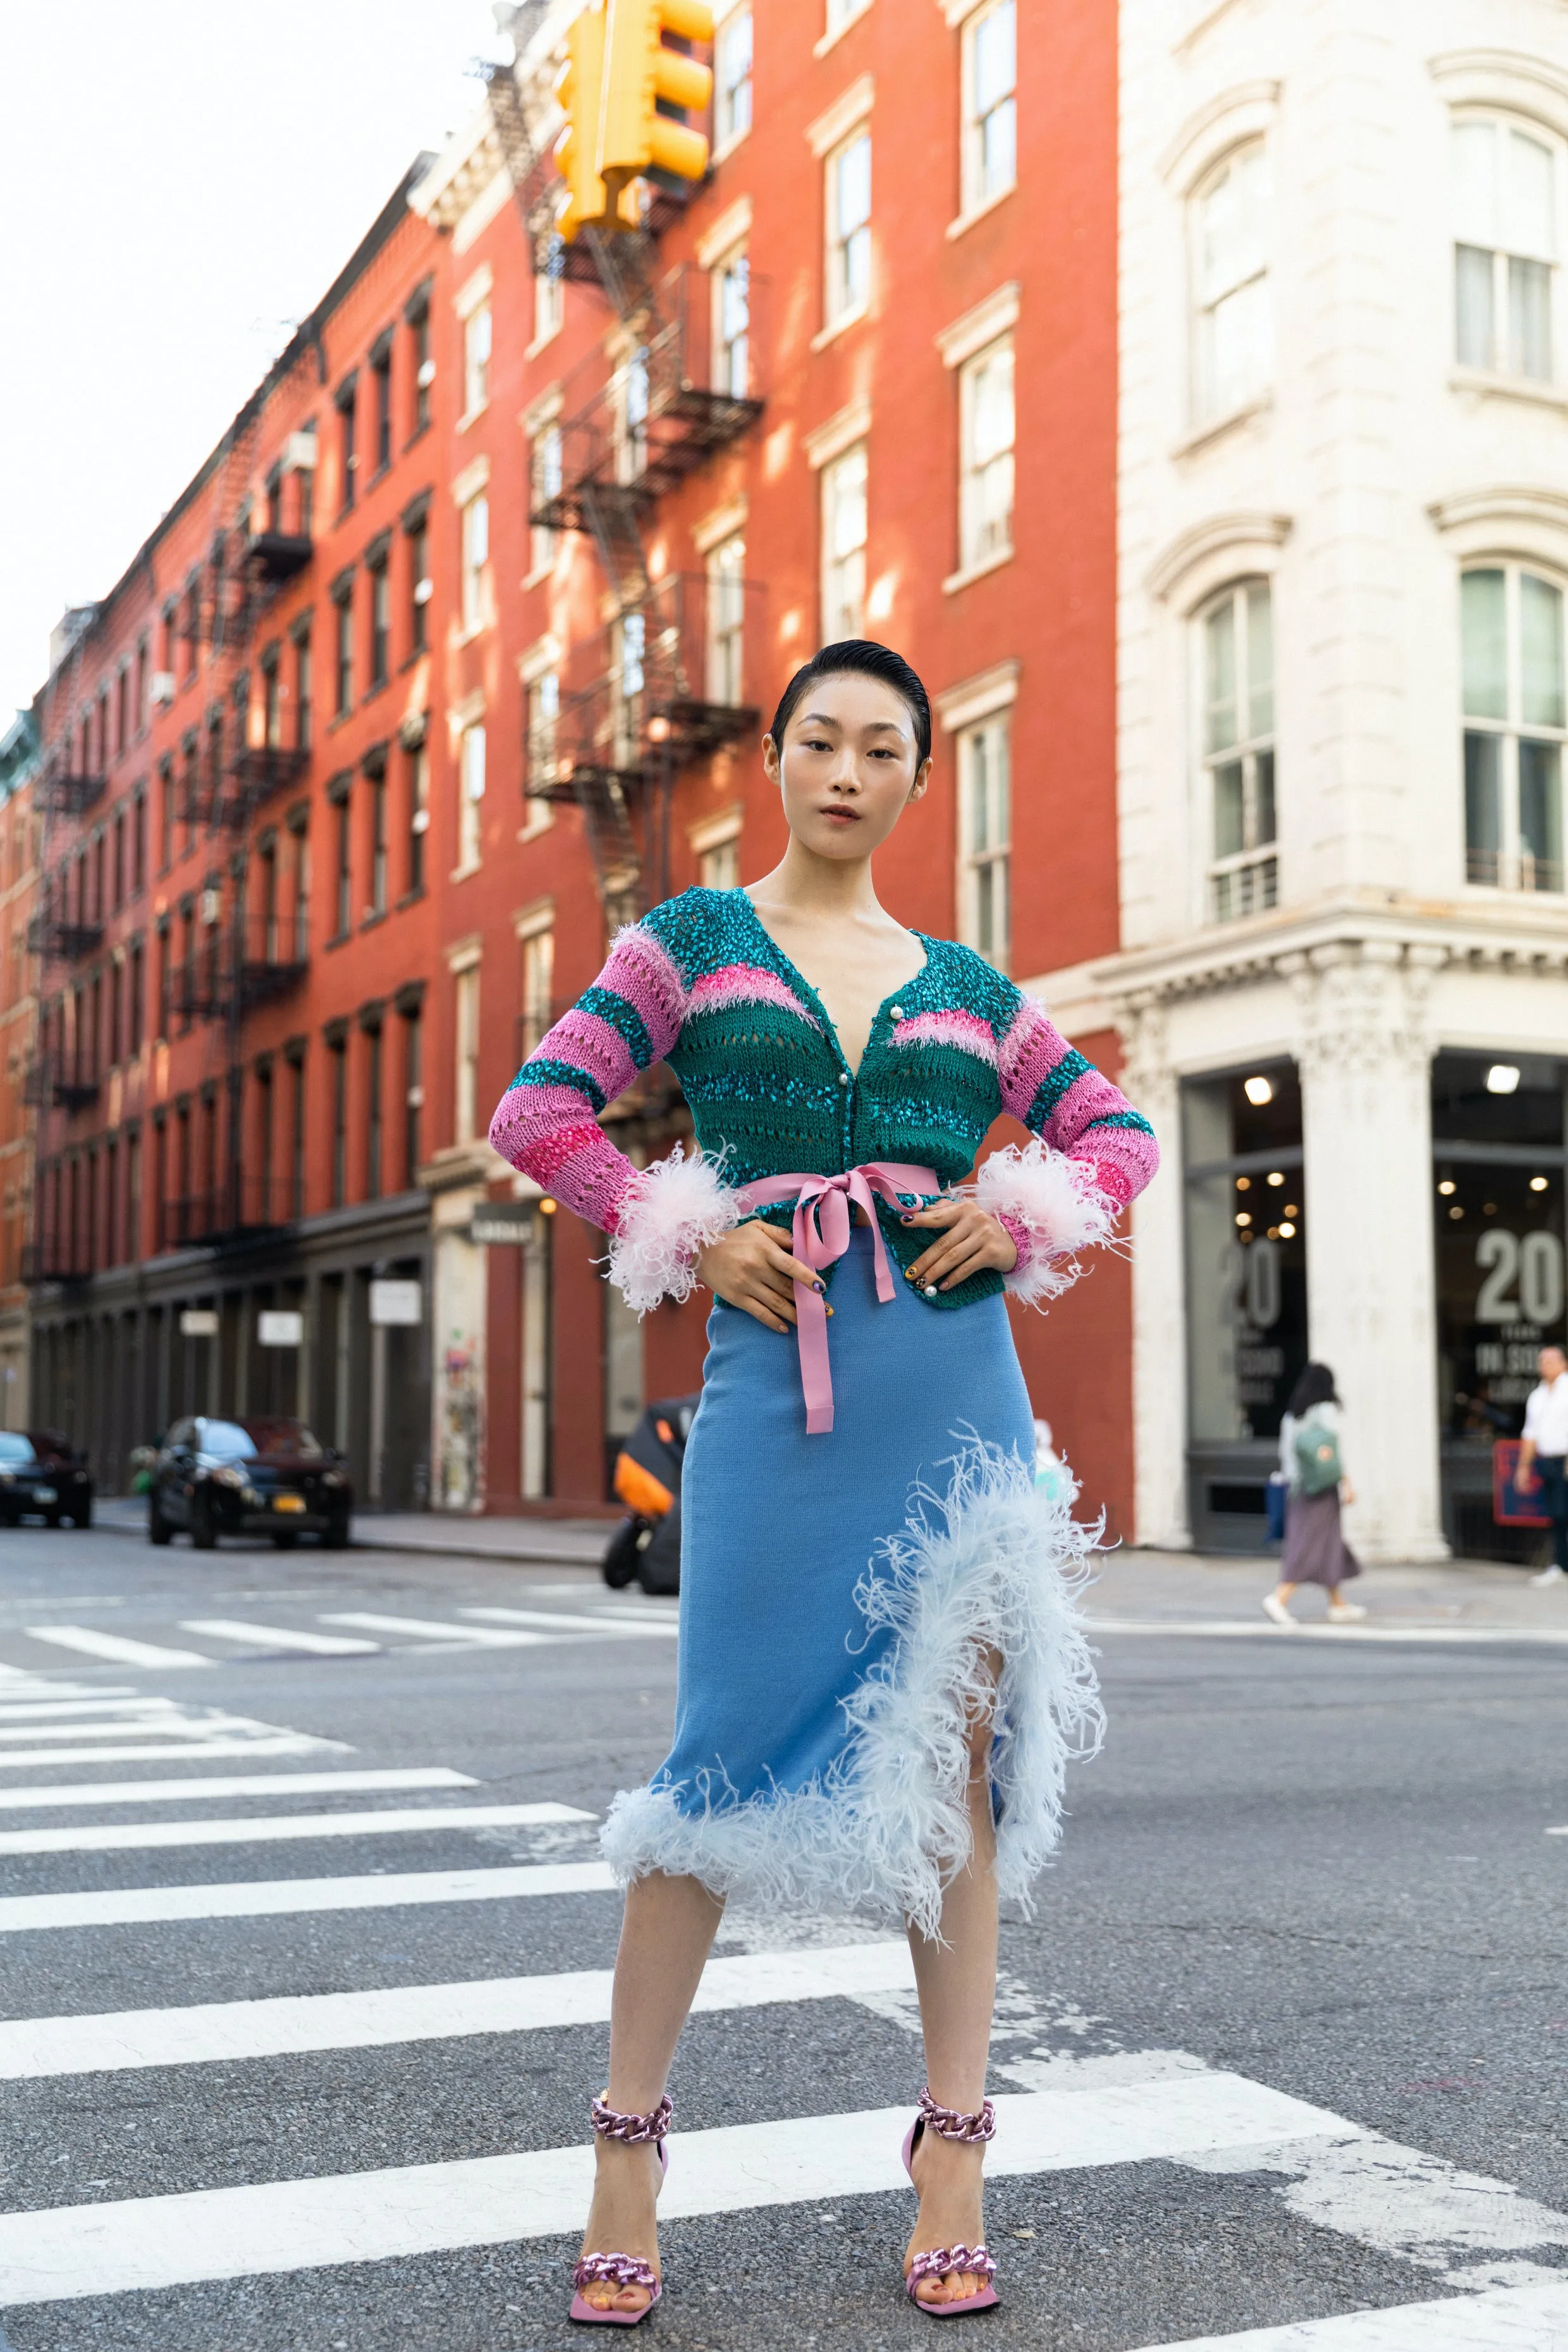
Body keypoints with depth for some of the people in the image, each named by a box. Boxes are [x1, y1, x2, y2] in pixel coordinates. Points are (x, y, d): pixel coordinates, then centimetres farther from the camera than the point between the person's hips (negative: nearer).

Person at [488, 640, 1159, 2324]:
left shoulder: (964, 985, 15)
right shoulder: (695, 938, 9)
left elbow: (1119, 1131, 20)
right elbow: (541, 1107, 1)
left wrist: (1021, 1211, 2)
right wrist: (686, 1240, -7)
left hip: (956, 1376, 3)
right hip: (774, 1376, -2)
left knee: (955, 1755, 3)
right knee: (732, 1747, -2)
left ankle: (951, 2155, 14)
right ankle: (627, 2139, 12)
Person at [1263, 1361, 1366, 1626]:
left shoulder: (1291, 1415, 10)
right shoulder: (1327, 1410, -8)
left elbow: (1285, 1452, 10)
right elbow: (1333, 1450, -14)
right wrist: (1346, 1484, -13)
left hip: (1298, 1486, 7)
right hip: (1322, 1487, -7)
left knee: (1330, 1544, 16)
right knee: (1310, 1544, -8)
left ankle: (1338, 1604, 22)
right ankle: (1279, 1599, -19)